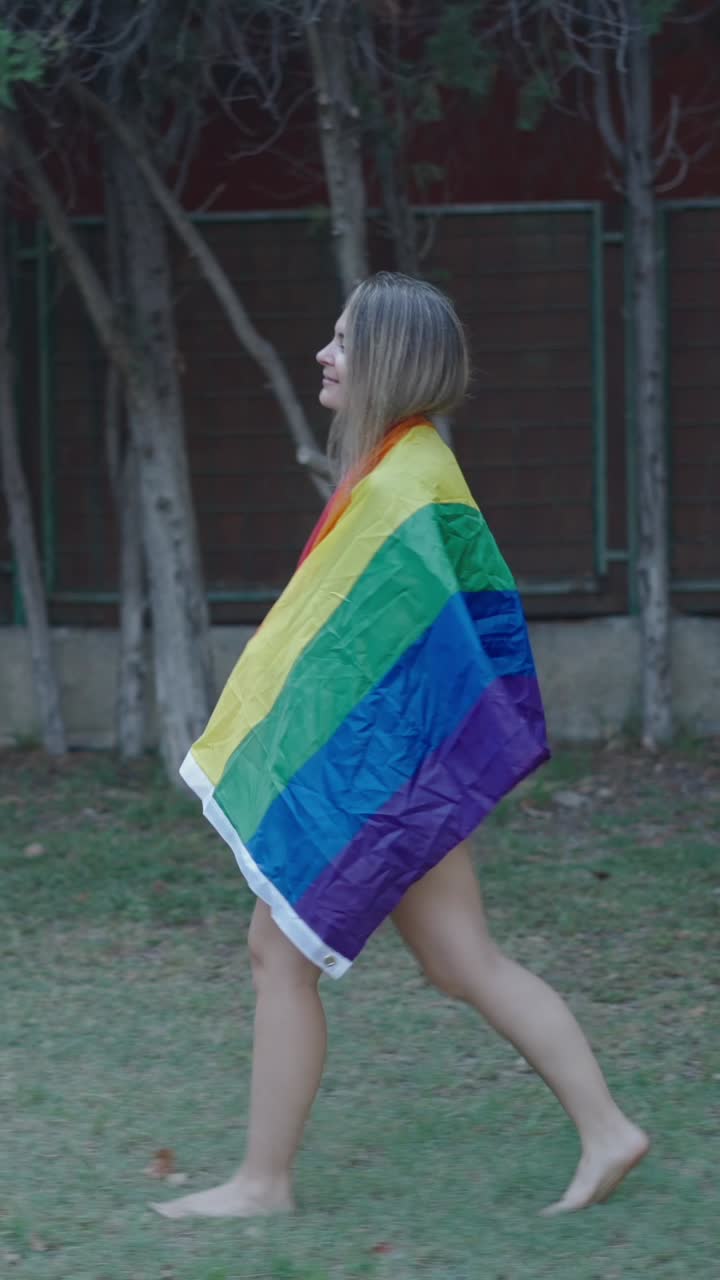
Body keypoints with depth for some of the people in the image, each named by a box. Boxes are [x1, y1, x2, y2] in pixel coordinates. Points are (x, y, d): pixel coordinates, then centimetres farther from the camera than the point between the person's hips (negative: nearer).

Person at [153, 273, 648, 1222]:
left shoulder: (403, 486, -19)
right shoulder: (404, 468, 12)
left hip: (368, 769, -10)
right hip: (384, 765, 10)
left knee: (283, 954, 0)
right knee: (463, 964, 10)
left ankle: (263, 1182, 8)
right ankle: (606, 1132, 9)